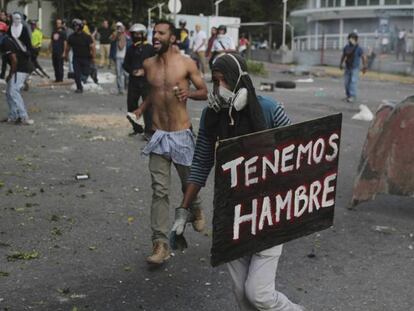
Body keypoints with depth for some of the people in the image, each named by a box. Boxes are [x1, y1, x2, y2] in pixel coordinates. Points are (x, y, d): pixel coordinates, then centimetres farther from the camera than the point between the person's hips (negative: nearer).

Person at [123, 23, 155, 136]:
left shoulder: (149, 48, 0)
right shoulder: (130, 49, 12)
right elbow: (125, 64, 15)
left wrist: (145, 71, -14)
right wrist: (132, 71, -5)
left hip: (146, 81, -5)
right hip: (133, 81, 5)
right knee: (131, 105, 7)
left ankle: (148, 130, -7)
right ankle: (137, 128, 21)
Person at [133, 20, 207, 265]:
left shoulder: (187, 64, -6)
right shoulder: (148, 65, 6)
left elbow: (205, 92, 1)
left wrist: (189, 93, -19)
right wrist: (141, 109, 8)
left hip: (182, 134, -2)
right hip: (158, 135, 2)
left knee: (189, 183, 15)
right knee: (160, 191, -5)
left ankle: (196, 210, 48)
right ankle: (161, 244, -5)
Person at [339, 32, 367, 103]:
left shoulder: (359, 48, -12)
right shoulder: (346, 47, 1)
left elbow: (363, 57, -5)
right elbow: (343, 56, 17)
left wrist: (364, 67, -3)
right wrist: (341, 64, 21)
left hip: (355, 68, -5)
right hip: (347, 68, 5)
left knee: (353, 82, -14)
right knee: (347, 82, 5)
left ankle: (352, 96, -17)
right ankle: (348, 95, 16)